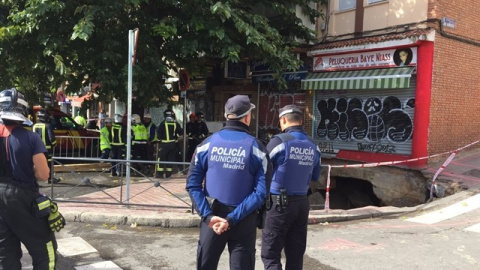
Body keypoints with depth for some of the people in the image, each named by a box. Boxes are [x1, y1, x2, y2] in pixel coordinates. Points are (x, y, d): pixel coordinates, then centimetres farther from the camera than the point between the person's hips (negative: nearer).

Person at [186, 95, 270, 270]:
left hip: (212, 216, 2)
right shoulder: (256, 148, -7)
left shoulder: (207, 144, -1)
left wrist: (208, 215, -11)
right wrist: (233, 219, -16)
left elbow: (192, 184, -6)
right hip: (243, 220, -2)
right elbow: (261, 192, -15)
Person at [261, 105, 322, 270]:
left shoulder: (280, 141, -12)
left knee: (270, 254, 1)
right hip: (302, 203, 6)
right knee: (296, 254, 14)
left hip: (279, 203, -5)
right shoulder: (313, 146, 6)